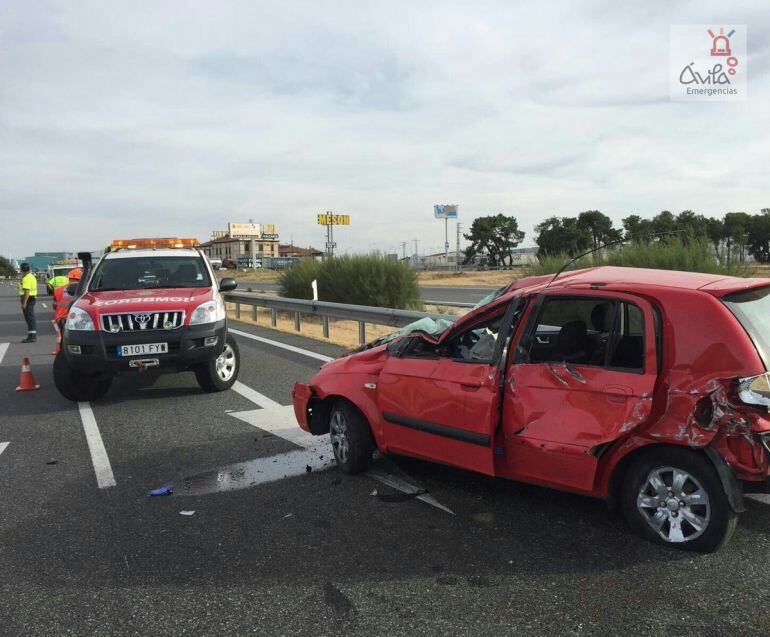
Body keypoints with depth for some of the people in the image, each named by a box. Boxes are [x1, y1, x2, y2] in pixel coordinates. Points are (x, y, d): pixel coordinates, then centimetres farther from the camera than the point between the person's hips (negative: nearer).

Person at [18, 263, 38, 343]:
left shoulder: (26, 278, -17)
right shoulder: (32, 276, 16)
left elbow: (27, 291, -25)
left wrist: (24, 303, -25)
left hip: (28, 299, -10)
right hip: (32, 299, 10)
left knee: (30, 318, -9)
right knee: (31, 318, 14)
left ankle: (31, 337, -9)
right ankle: (33, 336, 19)